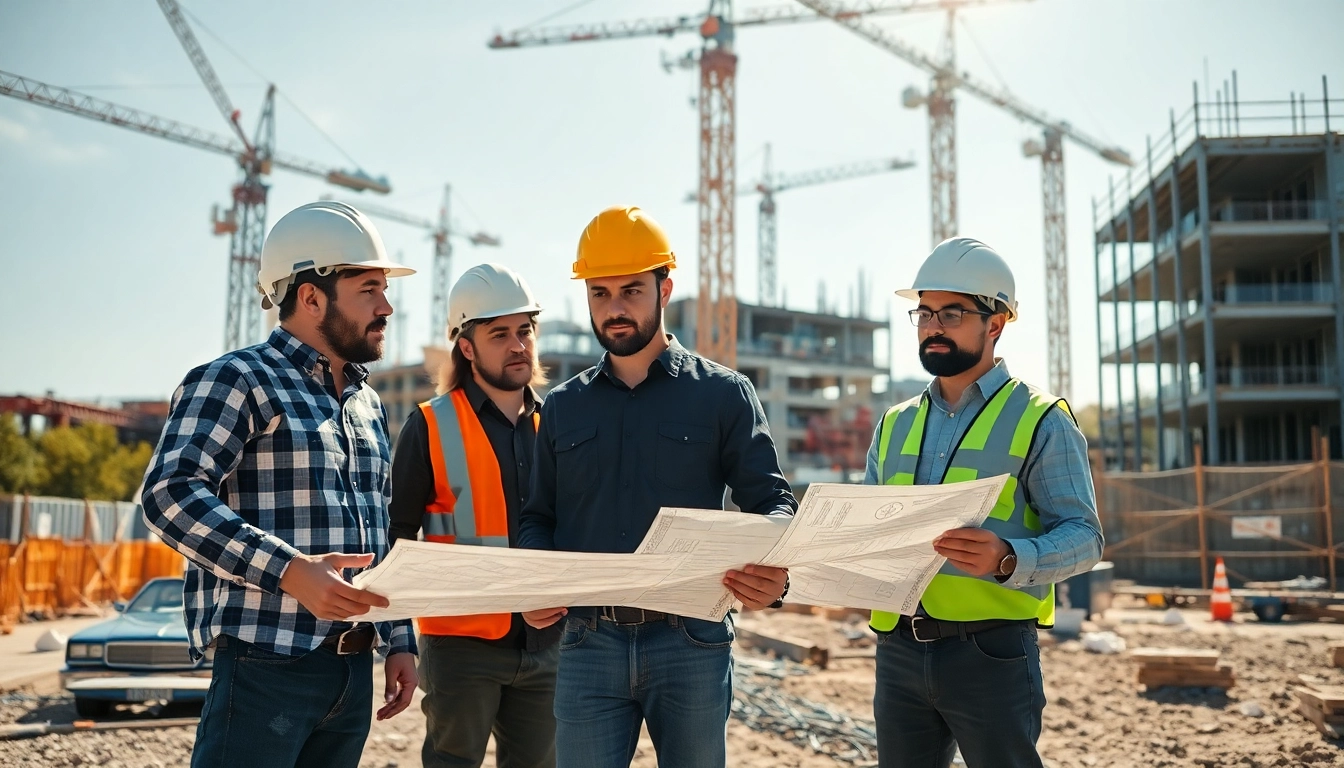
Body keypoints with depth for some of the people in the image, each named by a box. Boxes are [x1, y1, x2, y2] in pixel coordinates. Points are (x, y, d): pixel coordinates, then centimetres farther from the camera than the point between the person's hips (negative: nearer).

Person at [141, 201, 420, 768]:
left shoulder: (368, 404, 18)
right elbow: (170, 493, -18)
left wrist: (400, 640, 16)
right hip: (266, 663, -7)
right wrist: (289, 571, -26)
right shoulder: (237, 380, -5)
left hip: (354, 674, 7)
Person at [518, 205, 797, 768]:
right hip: (588, 644, 2)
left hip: (691, 642, -1)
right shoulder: (563, 407, 13)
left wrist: (774, 571, -23)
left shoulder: (723, 394, 3)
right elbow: (539, 518, 15)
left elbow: (771, 501, -2)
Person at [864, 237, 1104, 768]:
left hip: (991, 651, -4)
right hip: (899, 650, 5)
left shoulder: (1040, 420, 0)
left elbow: (1083, 536, -7)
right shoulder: (895, 425, 15)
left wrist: (1009, 559, -26)